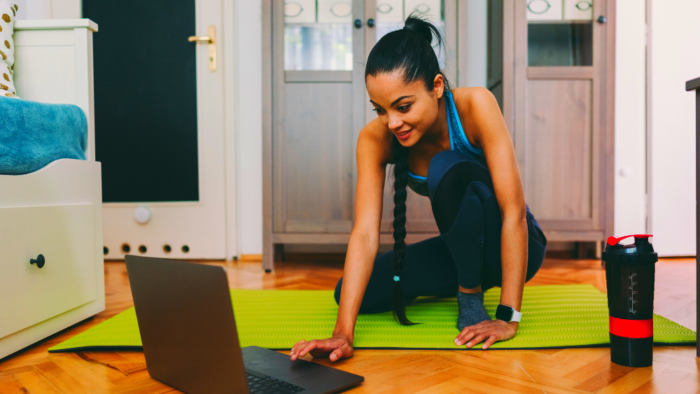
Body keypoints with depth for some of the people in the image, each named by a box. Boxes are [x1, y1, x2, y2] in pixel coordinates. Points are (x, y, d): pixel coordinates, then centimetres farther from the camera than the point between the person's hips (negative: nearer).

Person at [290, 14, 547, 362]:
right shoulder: (374, 139, -18)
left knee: (449, 168, -32)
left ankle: (471, 295, -10)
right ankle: (465, 281, 13)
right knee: (357, 291, -12)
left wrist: (507, 316, -31)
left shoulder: (475, 105, -28)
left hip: (512, 246, -4)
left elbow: (514, 210, -29)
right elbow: (365, 232, -27)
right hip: (462, 249, 4)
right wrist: (343, 333, -36)